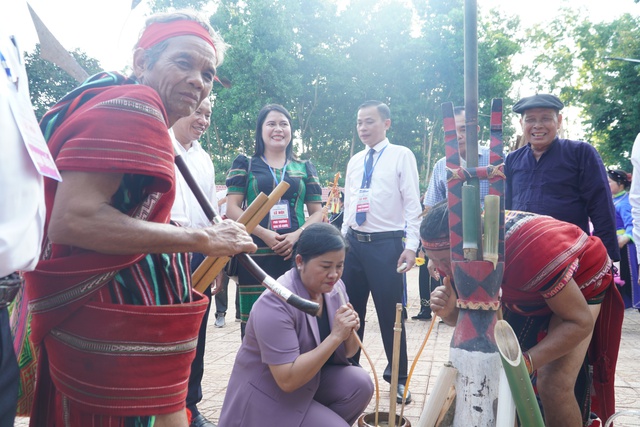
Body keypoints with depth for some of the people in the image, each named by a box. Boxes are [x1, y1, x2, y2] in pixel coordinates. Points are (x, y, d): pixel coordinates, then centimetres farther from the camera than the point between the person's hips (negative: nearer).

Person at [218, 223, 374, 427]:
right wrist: (335, 335, -32)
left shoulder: (334, 288, -6)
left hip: (311, 380, 6)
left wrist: (349, 332, -19)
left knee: (359, 383, -17)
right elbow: (288, 380, -30)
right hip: (268, 396, -6)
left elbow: (349, 352, 4)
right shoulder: (275, 303, -26)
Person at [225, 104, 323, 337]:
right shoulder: (245, 164, 9)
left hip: (296, 254, 2)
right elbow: (232, 209, 1)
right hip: (256, 255, -2)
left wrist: (297, 235, -9)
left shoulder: (305, 168, 14)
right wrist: (264, 234, -14)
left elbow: (317, 212, 11)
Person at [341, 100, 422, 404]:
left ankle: (398, 378, 22)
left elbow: (412, 204, -7)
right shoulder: (354, 162, 14)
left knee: (390, 313, 3)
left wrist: (411, 246, -14)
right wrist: (343, 237, 14)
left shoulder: (402, 156, -3)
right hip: (354, 242, 6)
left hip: (386, 244, -5)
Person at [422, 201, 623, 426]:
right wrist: (448, 311, -33)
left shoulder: (530, 247, -41)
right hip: (522, 294, 6)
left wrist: (526, 362, -42)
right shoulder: (453, 255, -21)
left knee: (554, 385, -20)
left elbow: (579, 321, -32)